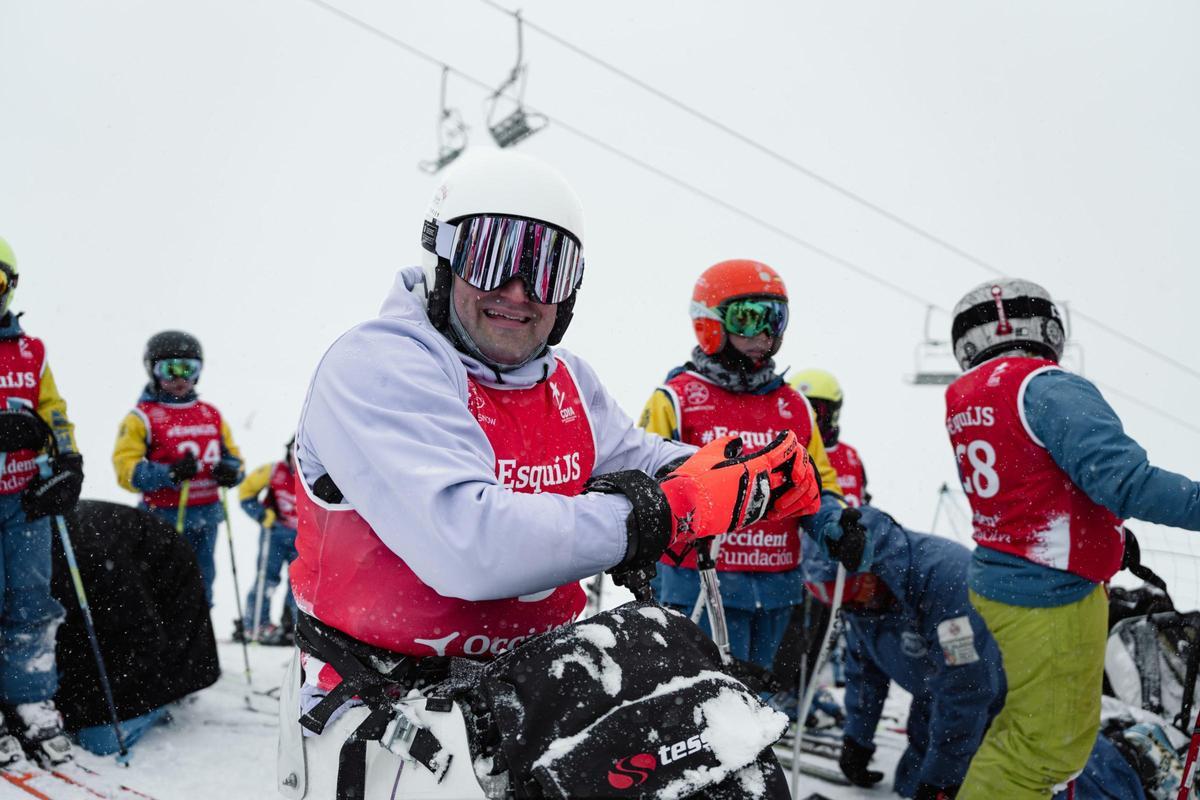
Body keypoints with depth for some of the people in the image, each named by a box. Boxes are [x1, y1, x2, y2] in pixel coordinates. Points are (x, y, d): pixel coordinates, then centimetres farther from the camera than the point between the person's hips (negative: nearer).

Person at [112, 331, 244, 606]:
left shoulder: (212, 414, 13)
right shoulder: (142, 417, -3)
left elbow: (232, 456, 18)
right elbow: (126, 469, -11)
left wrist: (230, 470, -6)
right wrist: (170, 474, -25)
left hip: (207, 516, 5)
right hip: (164, 518, -5)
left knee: (202, 587, 15)